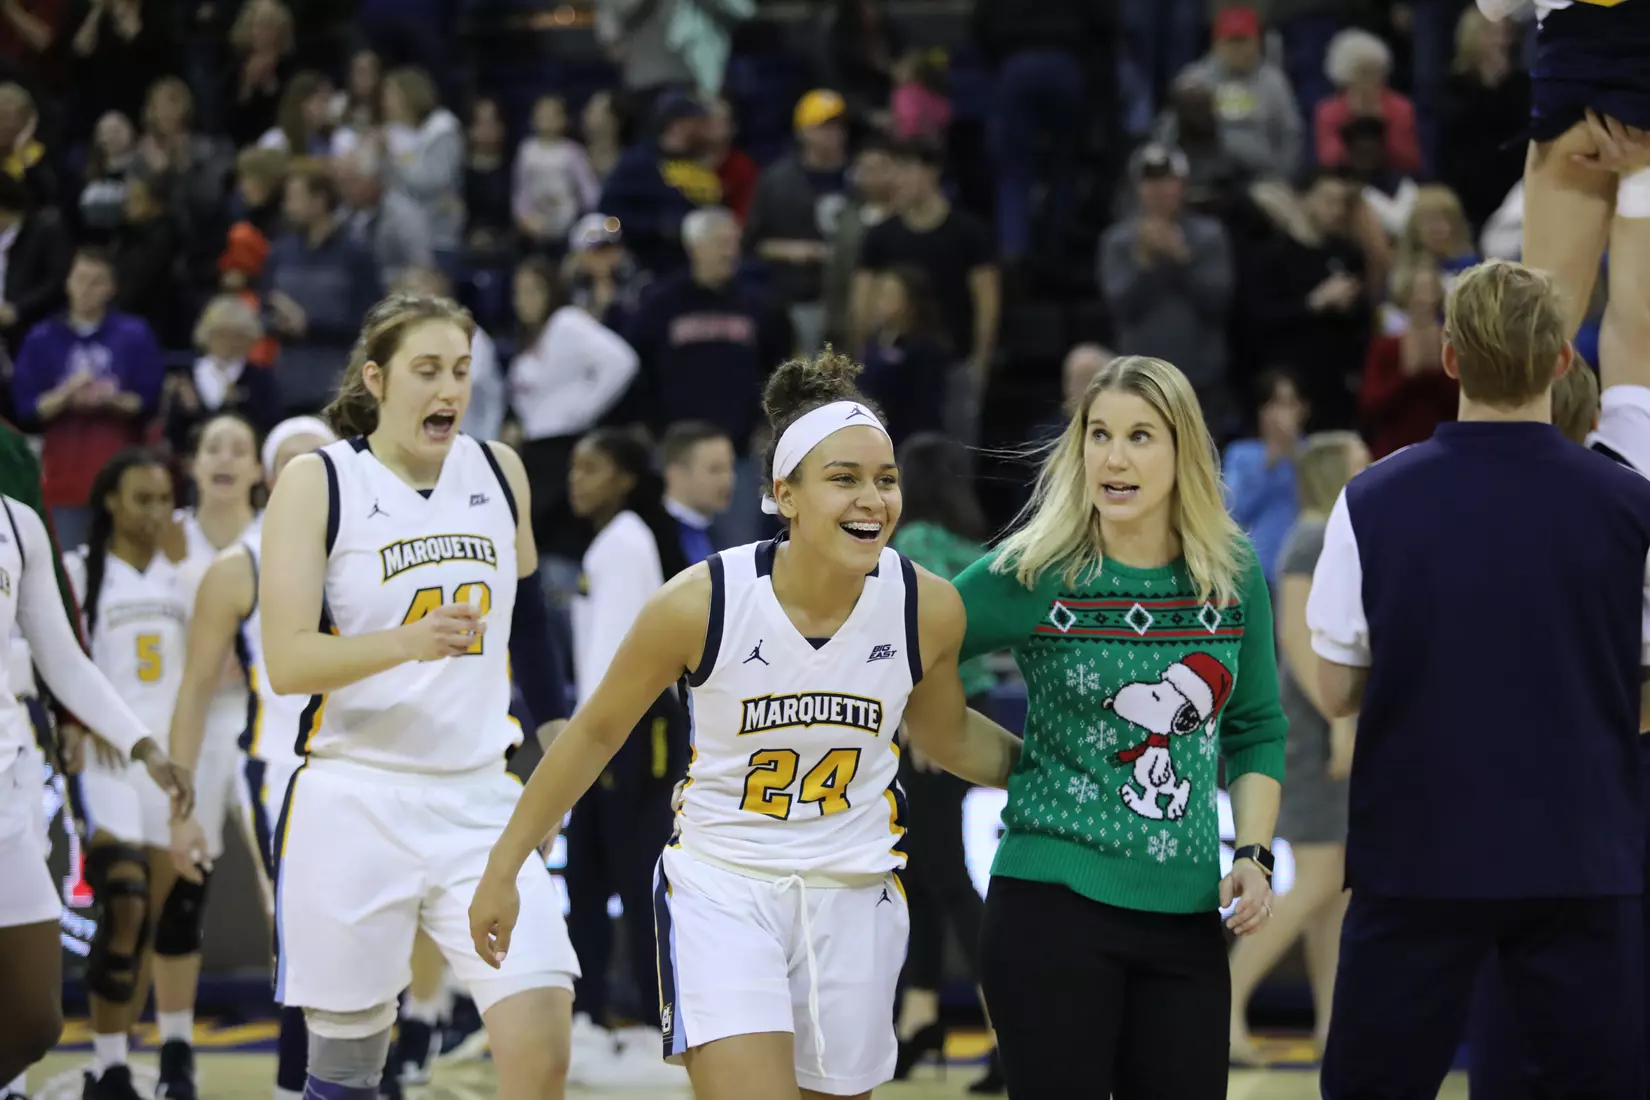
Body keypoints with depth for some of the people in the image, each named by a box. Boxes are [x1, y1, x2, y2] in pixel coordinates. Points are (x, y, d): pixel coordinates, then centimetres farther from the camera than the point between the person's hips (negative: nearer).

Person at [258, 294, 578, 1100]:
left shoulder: (500, 472, 8)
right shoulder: (317, 482, -5)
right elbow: (286, 663, -15)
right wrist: (408, 642, -29)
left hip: (479, 799, 3)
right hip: (354, 803, -3)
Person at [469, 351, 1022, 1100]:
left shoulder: (929, 609, -8)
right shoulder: (700, 602, -16)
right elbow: (596, 733, -2)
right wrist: (502, 869, 3)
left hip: (854, 899, 3)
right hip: (721, 893, -3)